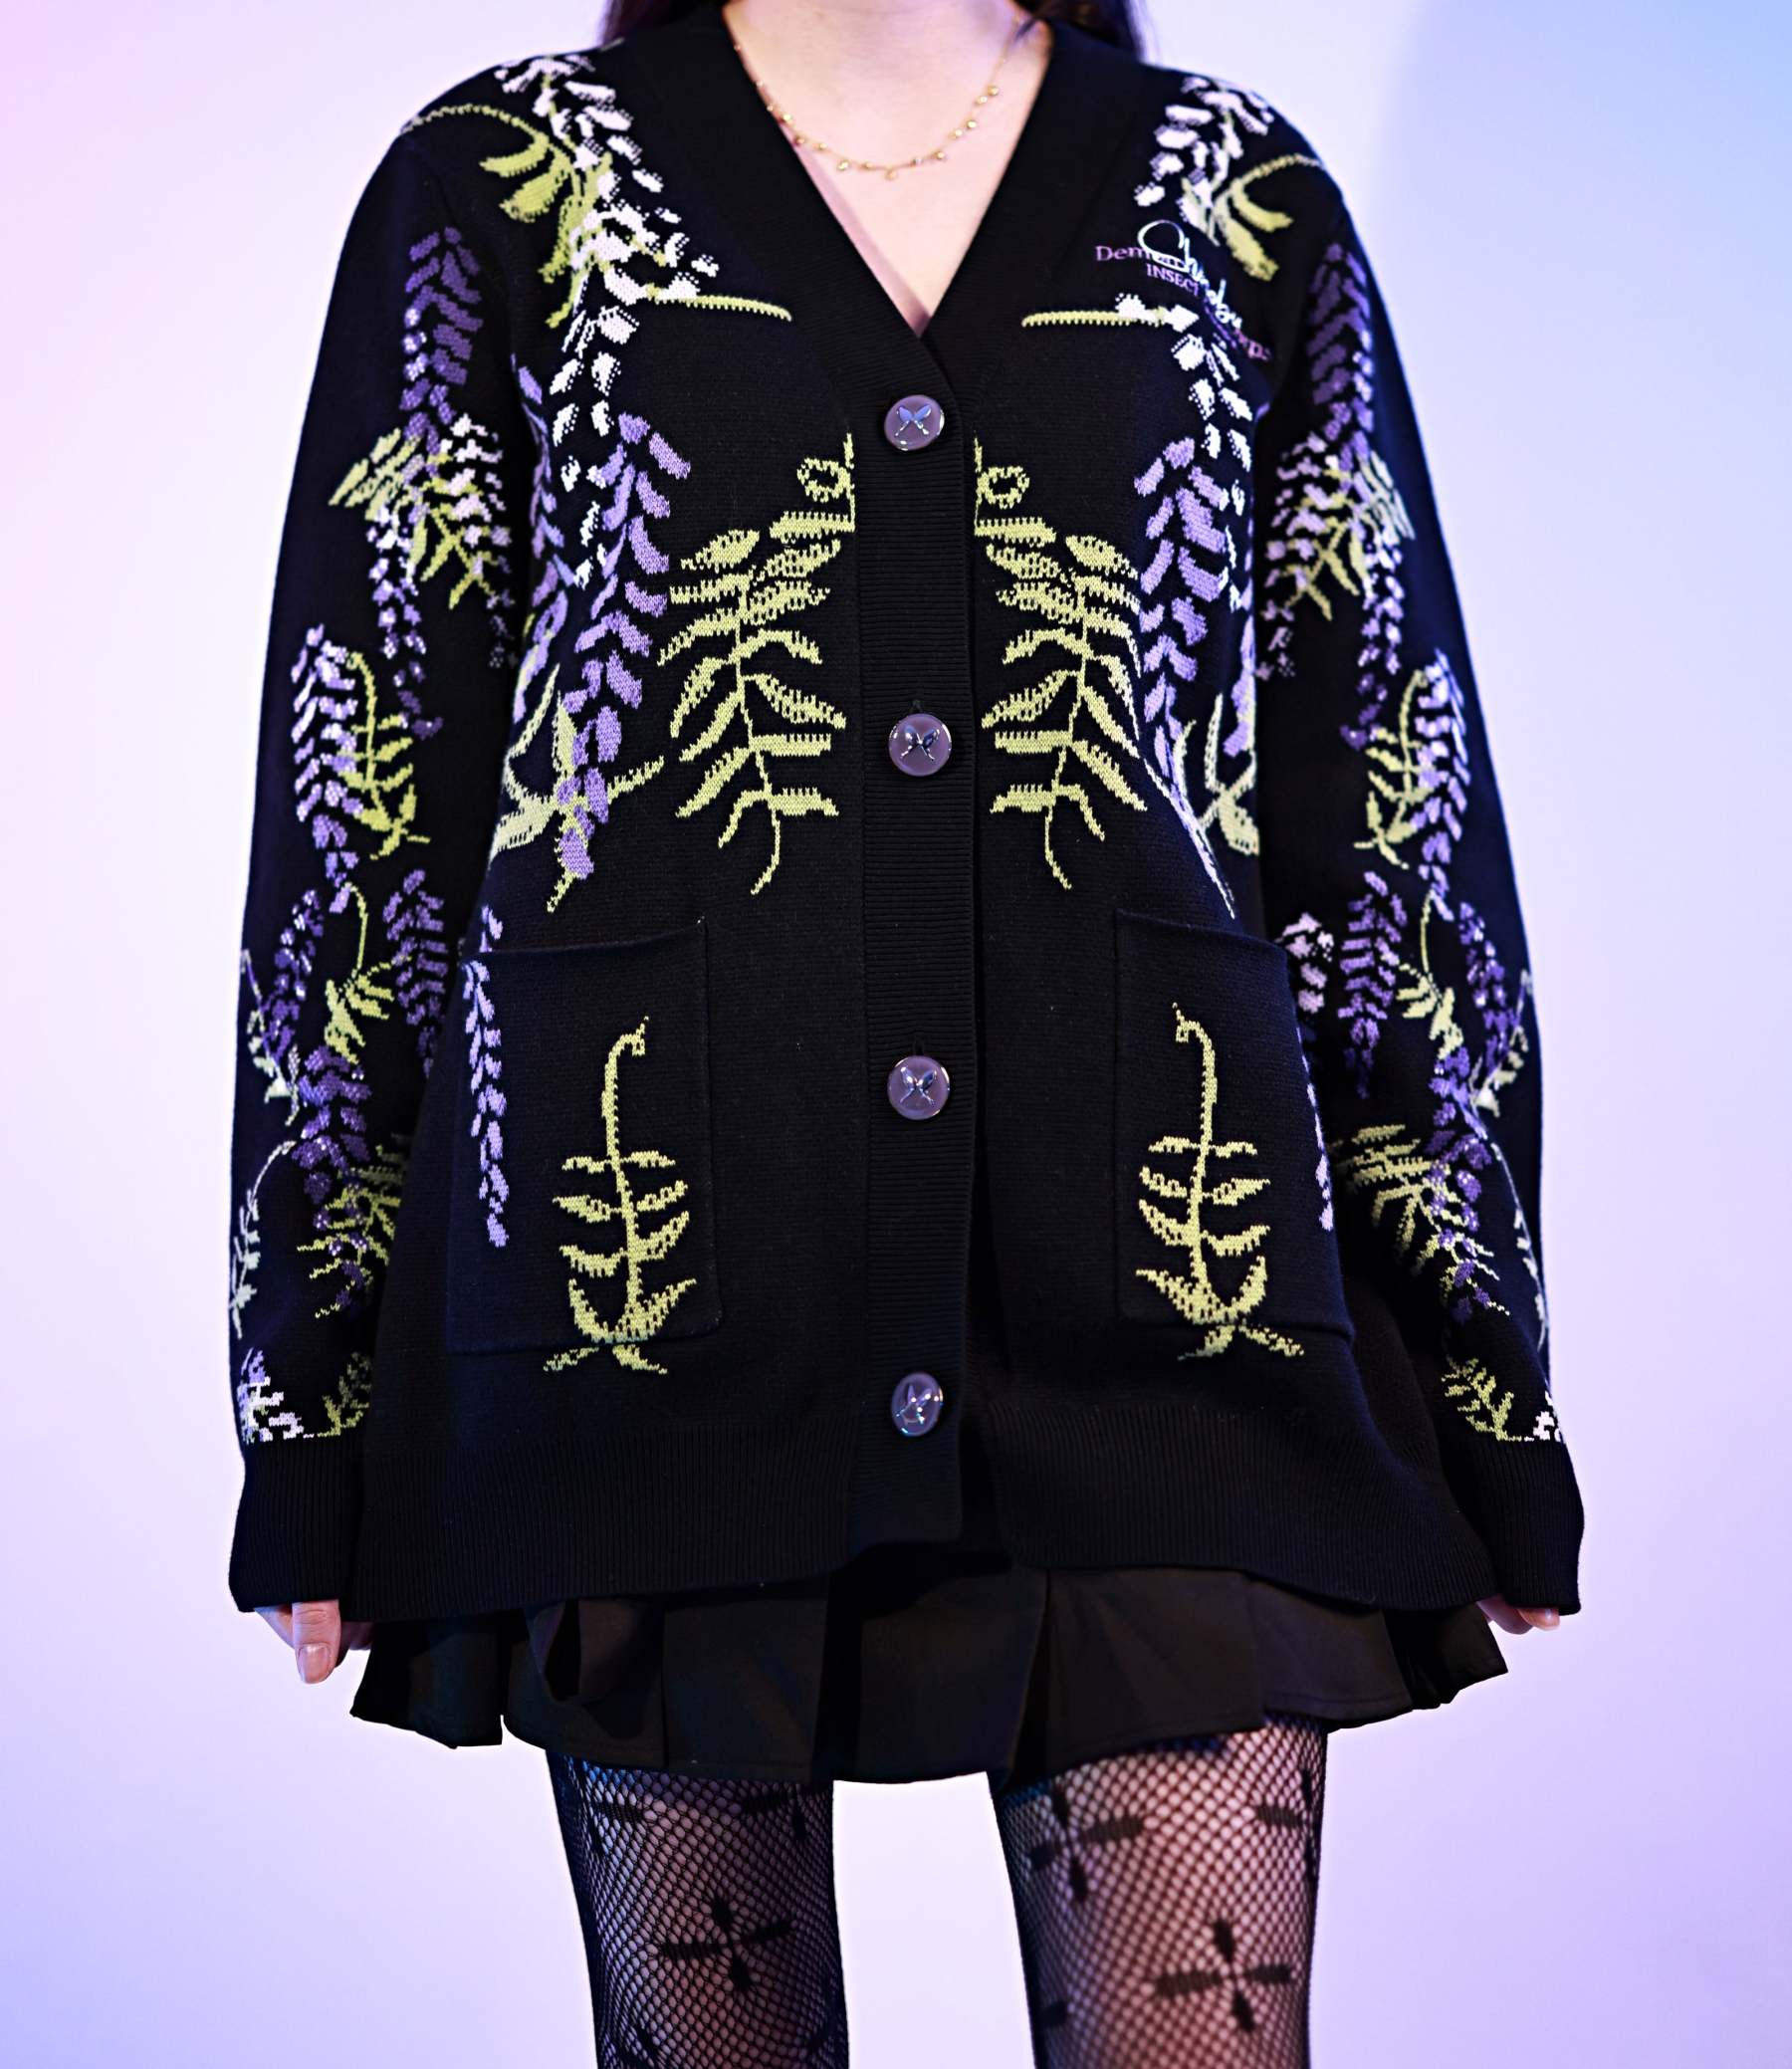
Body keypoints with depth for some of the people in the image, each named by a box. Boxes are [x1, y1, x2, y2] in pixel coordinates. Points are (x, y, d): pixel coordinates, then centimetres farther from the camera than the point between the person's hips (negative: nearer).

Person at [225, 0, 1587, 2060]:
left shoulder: (1241, 200, 11)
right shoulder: (494, 190, 8)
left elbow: (1397, 805, 10)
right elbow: (358, 797, 5)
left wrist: (1492, 1406, 8)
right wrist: (314, 1412, 2)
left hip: (1165, 1298, 1)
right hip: (652, 1300, 0)